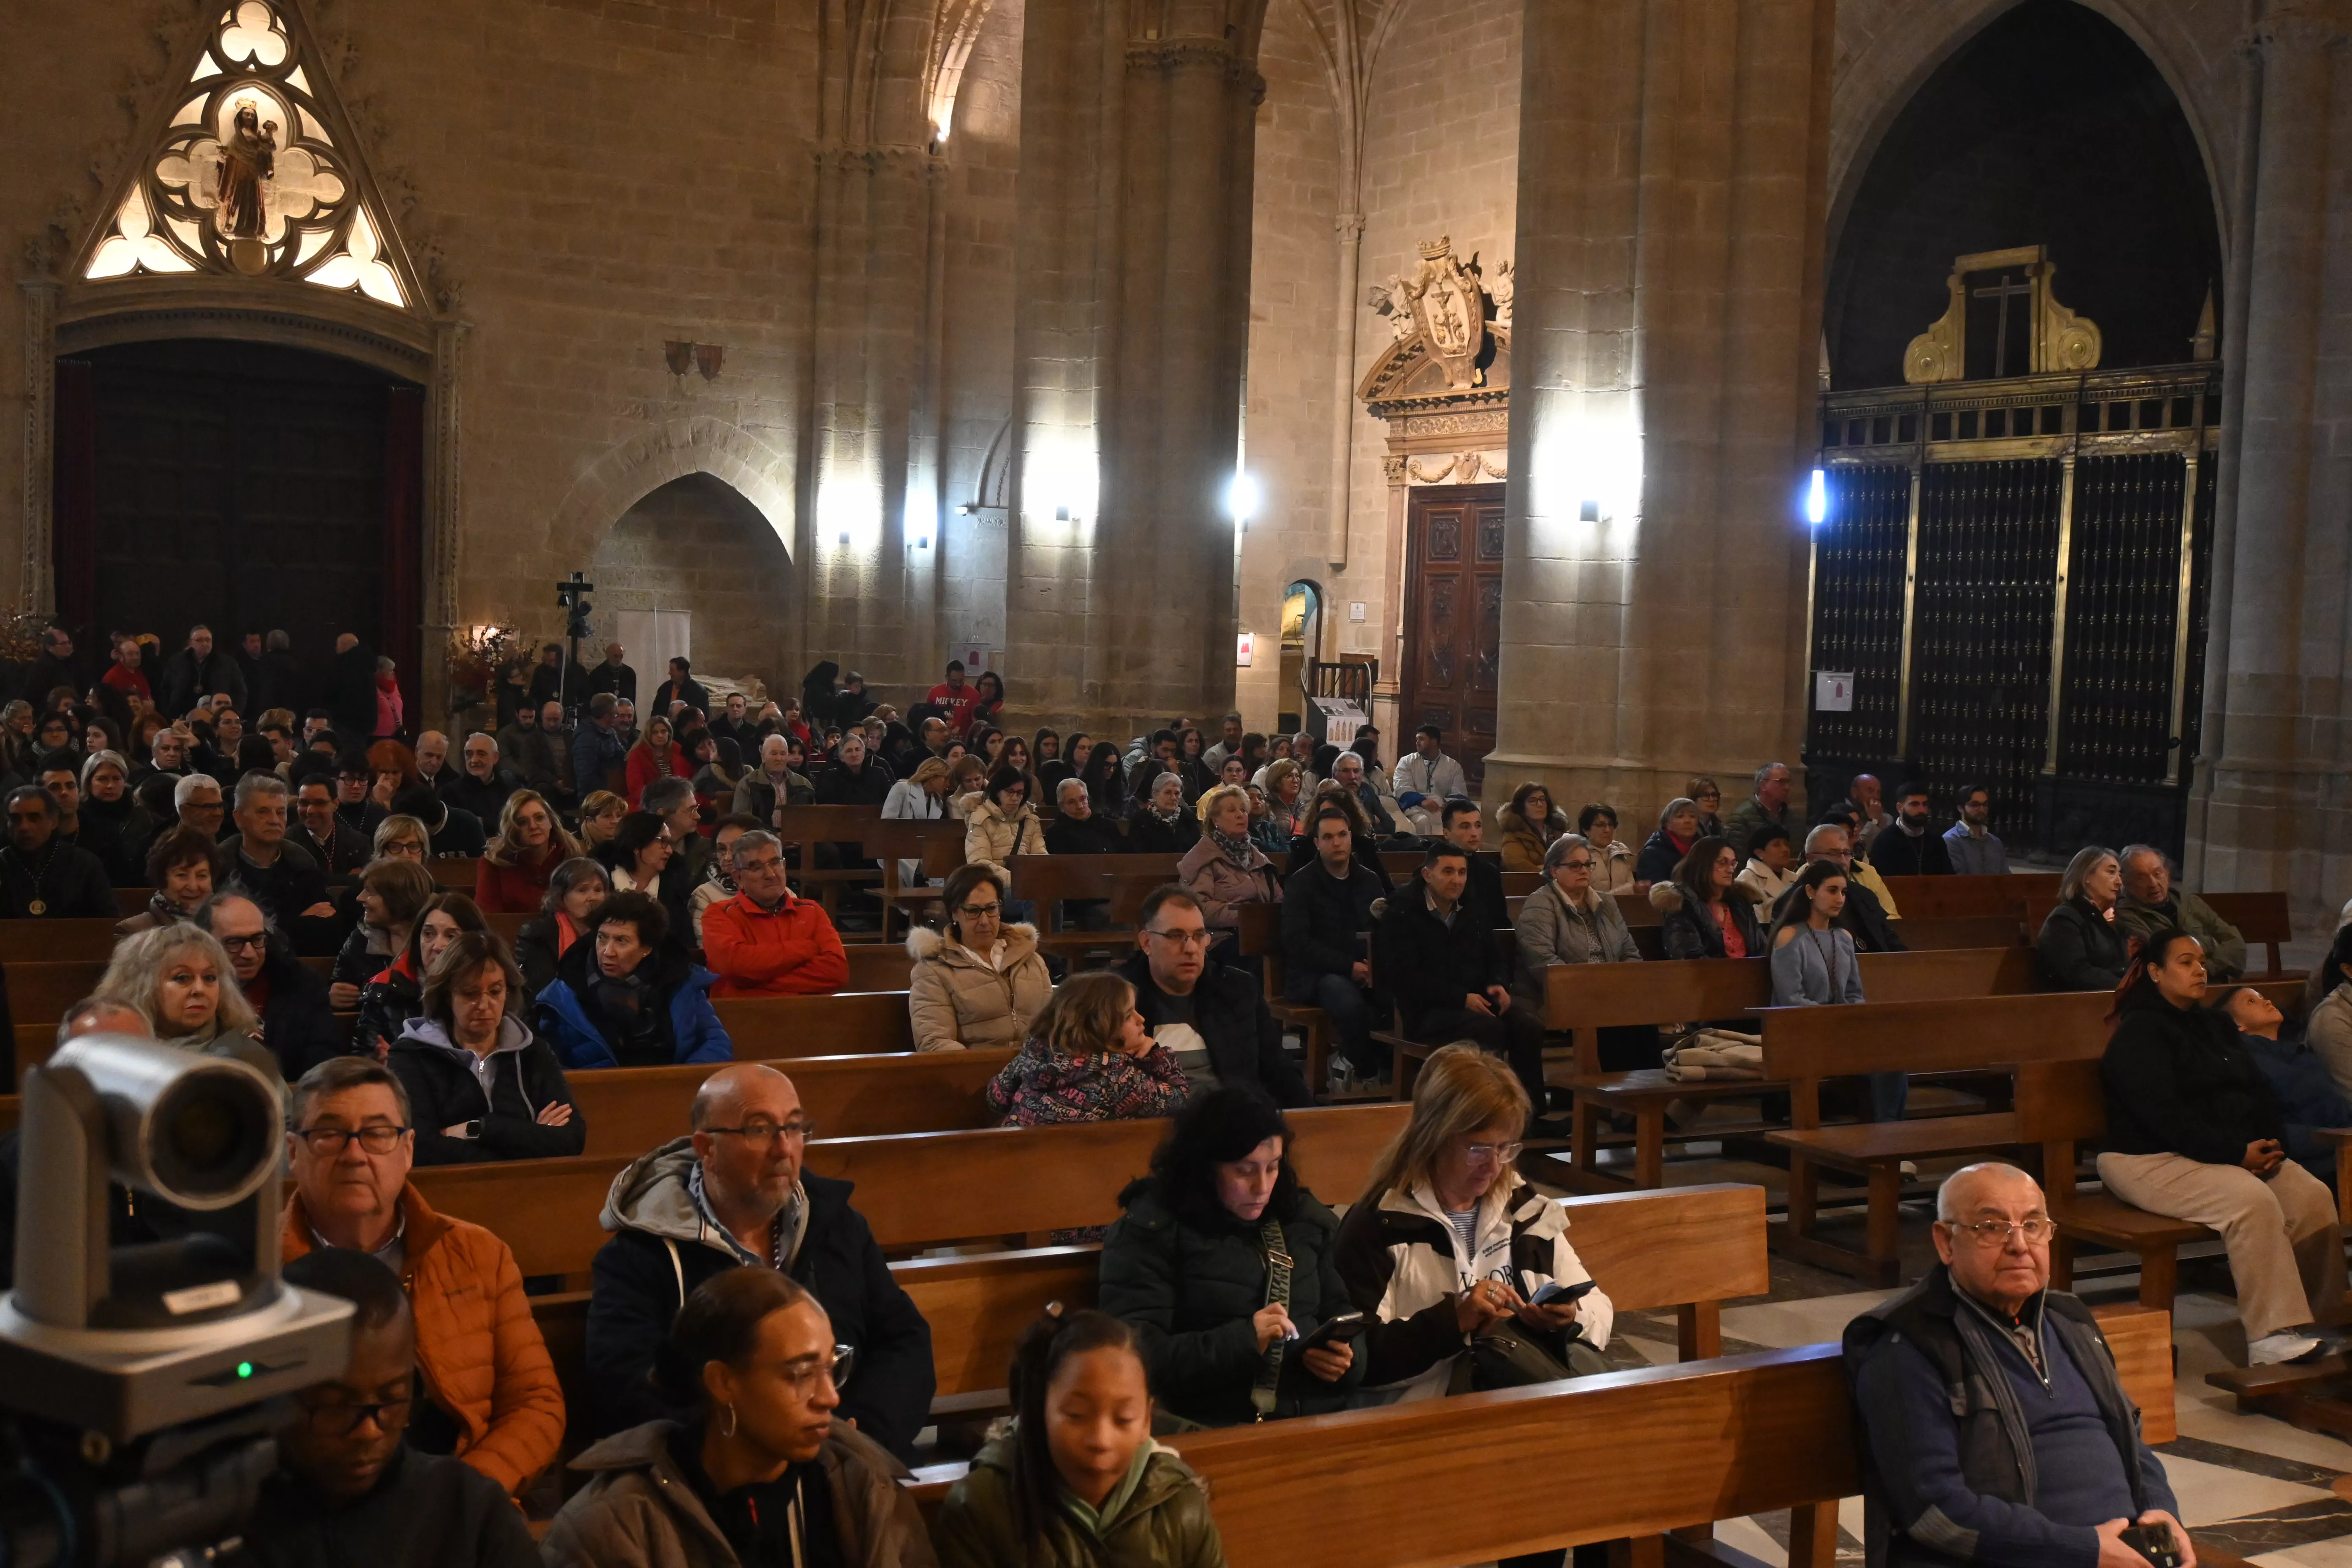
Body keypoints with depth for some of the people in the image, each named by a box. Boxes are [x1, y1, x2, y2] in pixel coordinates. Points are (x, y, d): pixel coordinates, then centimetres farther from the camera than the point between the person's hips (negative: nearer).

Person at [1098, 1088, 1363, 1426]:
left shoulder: (1305, 1218, 16)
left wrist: (1344, 1357, 1)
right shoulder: (1149, 1231, -2)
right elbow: (1136, 1355, -10)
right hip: (1214, 1430, -5)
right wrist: (1241, 1341, -19)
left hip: (1321, 1417, 6)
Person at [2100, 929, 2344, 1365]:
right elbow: (2166, 1118, -18)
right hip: (2151, 1161, -8)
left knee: (2313, 1197, -14)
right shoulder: (2138, 1034, -8)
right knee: (2252, 1200, -31)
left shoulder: (2216, 1027, 20)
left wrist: (2272, 1143, -5)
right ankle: (2270, 1337, -30)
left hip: (2241, 1152, 8)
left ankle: (2322, 1322, -9)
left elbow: (2260, 1092, 15)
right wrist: (2237, 1153, -21)